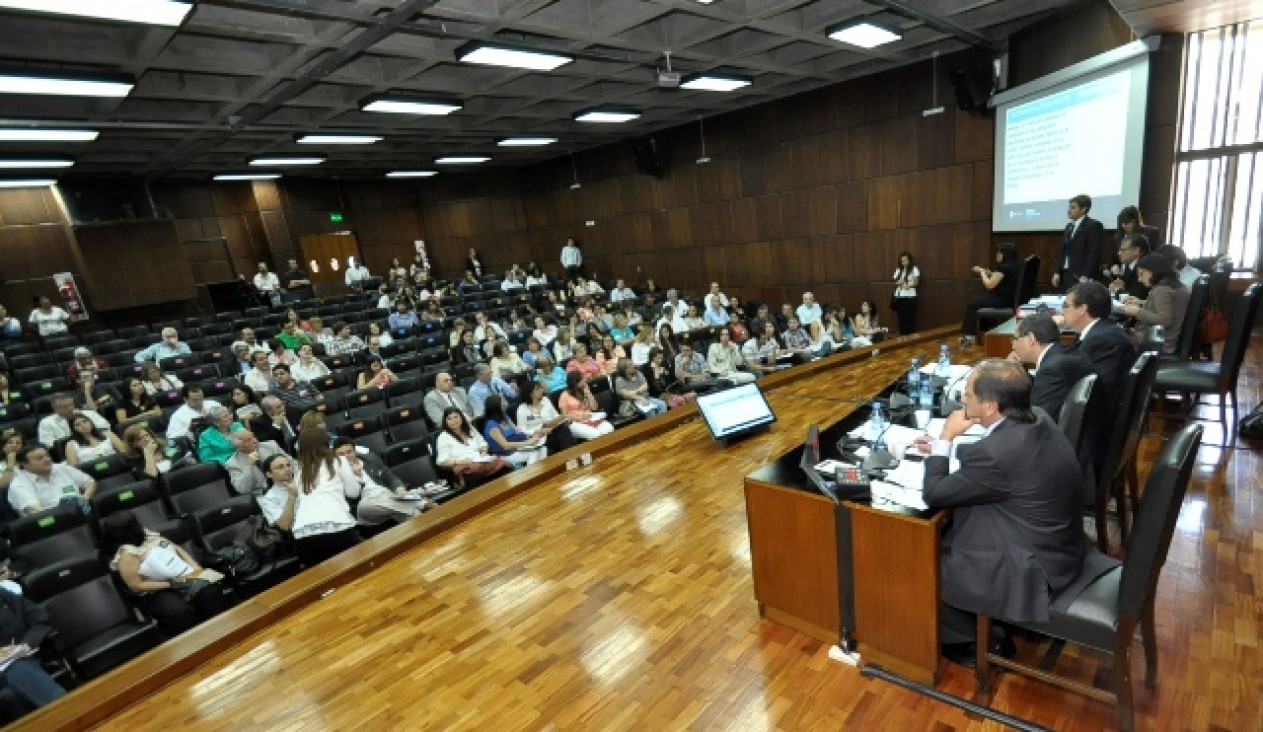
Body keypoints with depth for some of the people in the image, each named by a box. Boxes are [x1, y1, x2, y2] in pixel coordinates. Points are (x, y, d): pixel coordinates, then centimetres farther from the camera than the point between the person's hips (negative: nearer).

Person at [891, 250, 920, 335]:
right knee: (901, 317, 2)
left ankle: (911, 335, 1)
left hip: (910, 296, -3)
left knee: (910, 317, -4)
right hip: (899, 296, 3)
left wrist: (909, 285, -22)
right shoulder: (898, 270, 12)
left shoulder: (914, 269, 1)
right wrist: (898, 283, -10)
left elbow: (916, 283, -2)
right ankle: (902, 335, 8)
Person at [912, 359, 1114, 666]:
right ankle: (983, 629, 32)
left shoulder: (996, 451, -32)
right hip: (1059, 548, 9)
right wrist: (940, 448, 5)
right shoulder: (1037, 421, -4)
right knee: (943, 539, 19)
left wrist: (945, 438, -11)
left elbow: (933, 494, -19)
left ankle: (971, 642, 28)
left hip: (1031, 572, -9)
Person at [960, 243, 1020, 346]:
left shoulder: (1003, 267, -19)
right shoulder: (1017, 266, 10)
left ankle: (969, 336, 7)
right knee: (977, 300, 24)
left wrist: (982, 272, -2)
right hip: (1011, 299, 10)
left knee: (971, 305, 1)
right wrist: (990, 274, 13)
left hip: (1002, 300, -10)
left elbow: (989, 285, -16)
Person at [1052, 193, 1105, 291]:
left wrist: (1084, 276, -19)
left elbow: (1094, 253, -12)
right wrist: (1056, 272, 7)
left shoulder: (1094, 225, -4)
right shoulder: (1069, 226, 19)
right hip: (1065, 275, 7)